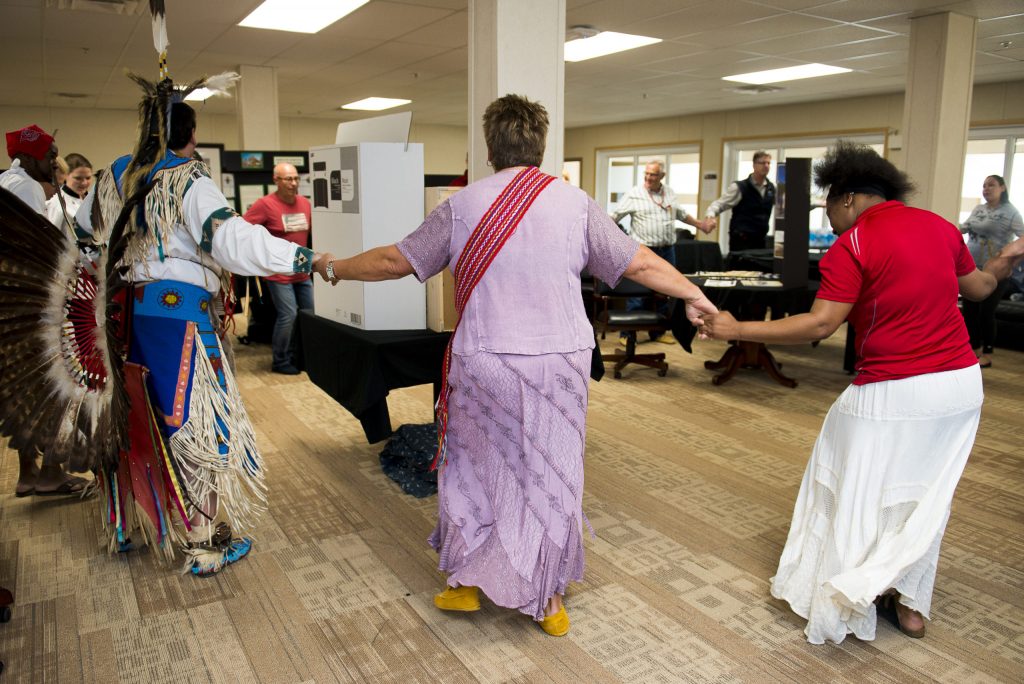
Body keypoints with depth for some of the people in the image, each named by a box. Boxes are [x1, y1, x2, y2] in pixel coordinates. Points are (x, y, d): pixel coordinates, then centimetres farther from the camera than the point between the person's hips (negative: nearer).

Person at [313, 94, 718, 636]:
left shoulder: (462, 205, -2)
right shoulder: (574, 203, -1)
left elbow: (397, 260, 5)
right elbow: (640, 263, 4)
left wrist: (336, 269, 23)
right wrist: (693, 295, 21)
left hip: (484, 362, 0)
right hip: (559, 362, 1)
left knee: (475, 467, 18)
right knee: (551, 474, 13)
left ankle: (467, 582, 32)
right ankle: (549, 599, 26)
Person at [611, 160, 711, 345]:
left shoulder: (669, 193, 10)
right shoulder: (634, 194, -5)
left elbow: (681, 214, 24)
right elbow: (615, 216, -6)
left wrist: (699, 224, 26)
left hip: (667, 251, 5)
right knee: (637, 293, -6)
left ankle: (658, 332, 22)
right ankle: (627, 334, 1)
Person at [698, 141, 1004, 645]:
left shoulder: (852, 245, -13)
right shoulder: (939, 225, 7)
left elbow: (819, 325, -21)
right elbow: (979, 287, 22)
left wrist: (736, 330, -18)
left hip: (895, 393, -7)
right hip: (962, 382, 7)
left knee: (860, 491, 9)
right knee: (924, 496, 19)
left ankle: (841, 599, 18)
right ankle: (909, 602, 29)